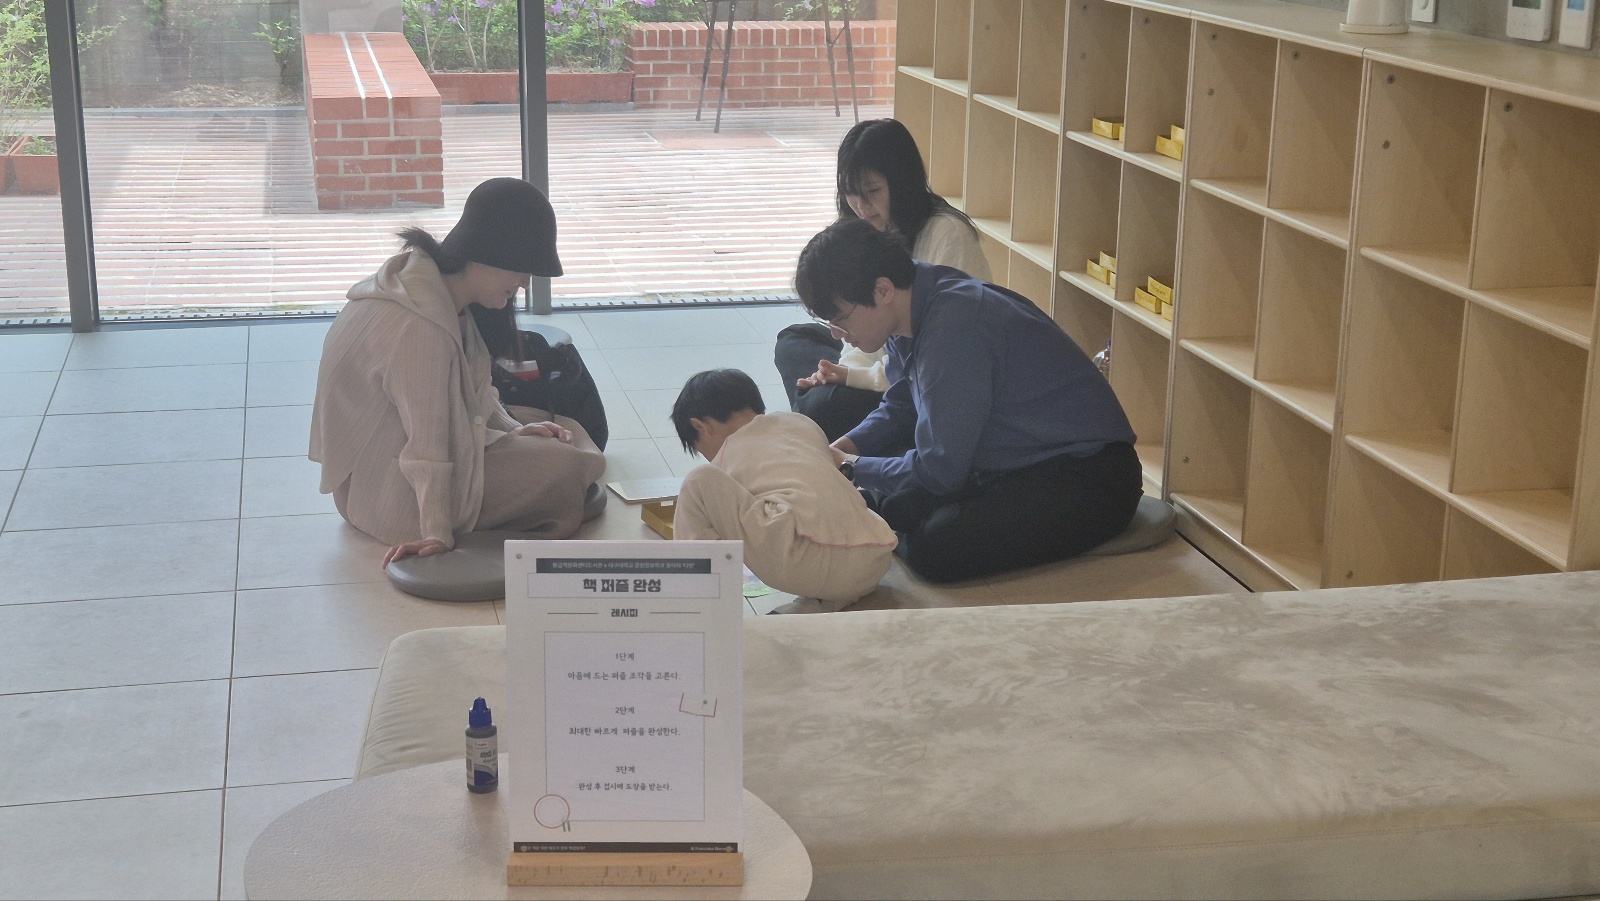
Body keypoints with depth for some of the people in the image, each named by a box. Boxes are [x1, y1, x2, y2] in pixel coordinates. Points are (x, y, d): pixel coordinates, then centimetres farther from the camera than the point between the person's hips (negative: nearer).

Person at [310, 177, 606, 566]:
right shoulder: (419, 329, -32)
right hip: (393, 497, -10)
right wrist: (437, 534, -22)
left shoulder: (440, 282, -1)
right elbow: (429, 448, -27)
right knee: (566, 465, -17)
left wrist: (512, 429, 2)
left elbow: (472, 386, 12)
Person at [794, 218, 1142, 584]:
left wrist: (852, 467, -8)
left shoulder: (953, 327, -26)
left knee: (936, 550, -26)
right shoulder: (913, 312, 3)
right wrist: (844, 448, 4)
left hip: (1088, 478, -9)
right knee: (890, 504, -5)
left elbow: (938, 470, -22)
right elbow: (901, 408, 22)